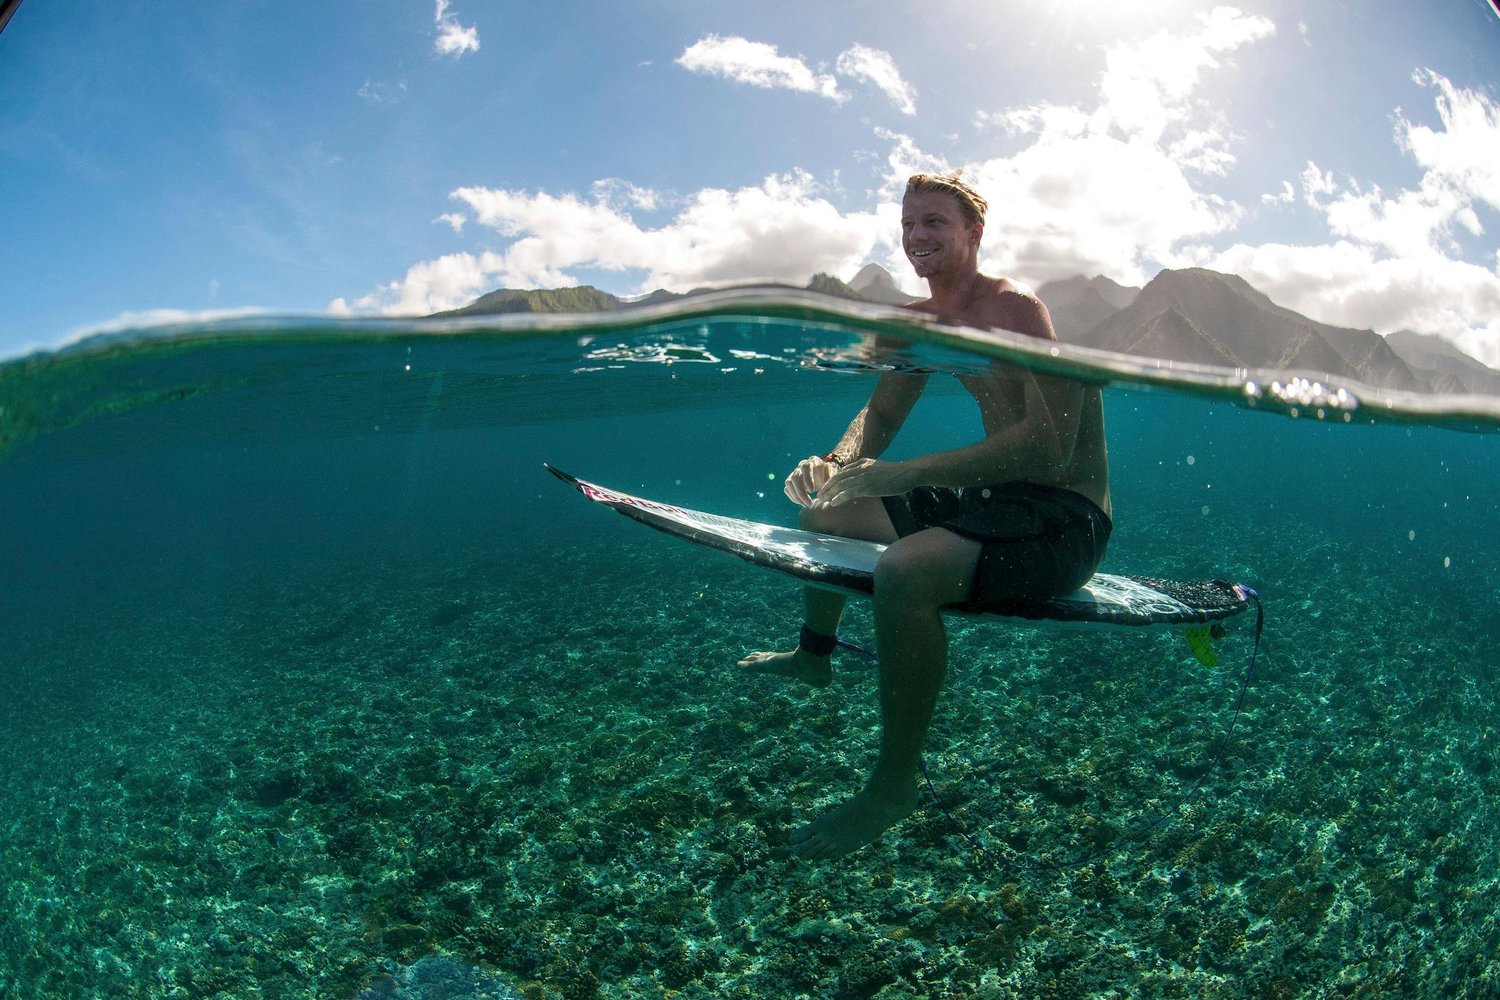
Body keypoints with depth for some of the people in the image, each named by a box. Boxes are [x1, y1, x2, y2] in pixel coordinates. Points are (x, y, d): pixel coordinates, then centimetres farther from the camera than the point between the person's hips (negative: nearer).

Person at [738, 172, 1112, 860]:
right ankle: (814, 654, 42)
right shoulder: (922, 322, 7)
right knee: (822, 508, 17)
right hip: (994, 499, 9)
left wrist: (909, 472, -35)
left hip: (1066, 520, -9)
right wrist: (835, 463, -11)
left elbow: (1050, 444, -31)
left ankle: (894, 786, -17)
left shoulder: (1015, 308, -20)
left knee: (903, 573, -37)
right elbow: (880, 417, 12)